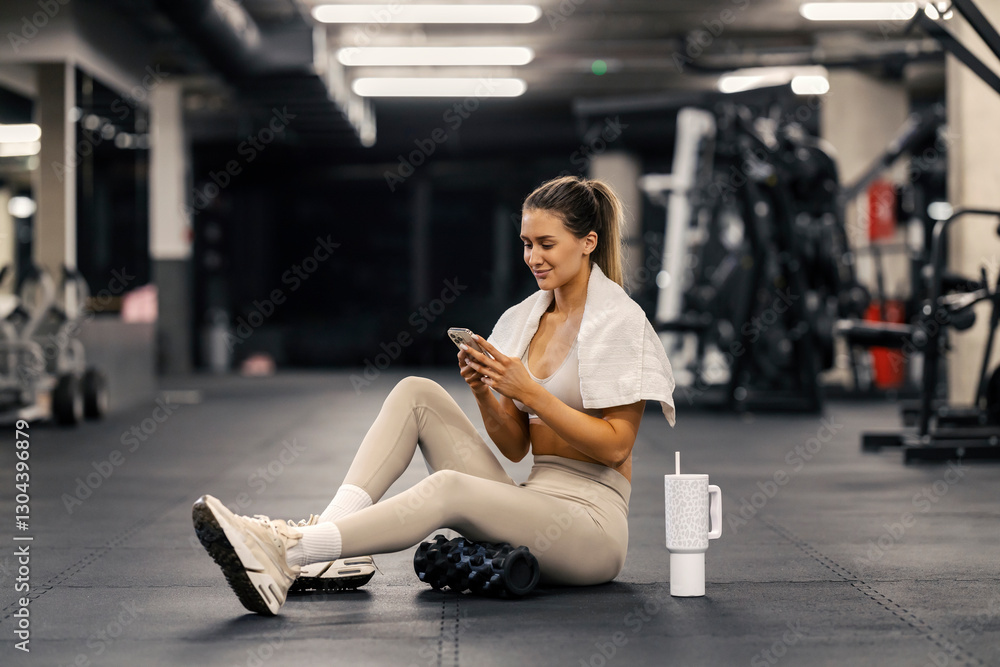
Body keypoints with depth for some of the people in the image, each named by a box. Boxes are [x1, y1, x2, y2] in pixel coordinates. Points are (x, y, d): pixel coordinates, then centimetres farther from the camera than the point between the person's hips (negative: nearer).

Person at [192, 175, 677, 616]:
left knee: (447, 488, -34)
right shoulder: (524, 319, 14)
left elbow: (615, 446, -12)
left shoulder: (619, 320, -7)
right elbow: (516, 447, 12)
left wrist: (529, 392, -18)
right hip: (531, 510, 7)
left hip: (590, 519, -7)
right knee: (417, 393, -8)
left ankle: (288, 553, -41)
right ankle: (325, 529, -25)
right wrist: (484, 394, -7)